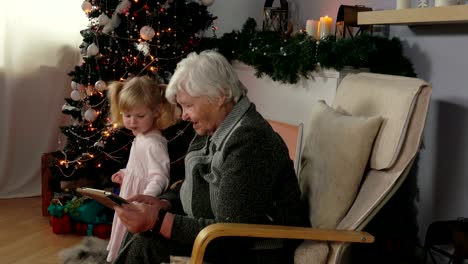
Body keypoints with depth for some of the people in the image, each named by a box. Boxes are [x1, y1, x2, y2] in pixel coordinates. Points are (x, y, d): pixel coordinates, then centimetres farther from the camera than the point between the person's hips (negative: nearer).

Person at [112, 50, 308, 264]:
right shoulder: (213, 130, 6)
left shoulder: (249, 140, -24)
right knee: (140, 232, 3)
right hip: (227, 240, 9)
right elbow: (193, 188, 19)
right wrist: (163, 204, -3)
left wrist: (158, 221, -26)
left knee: (146, 244, -17)